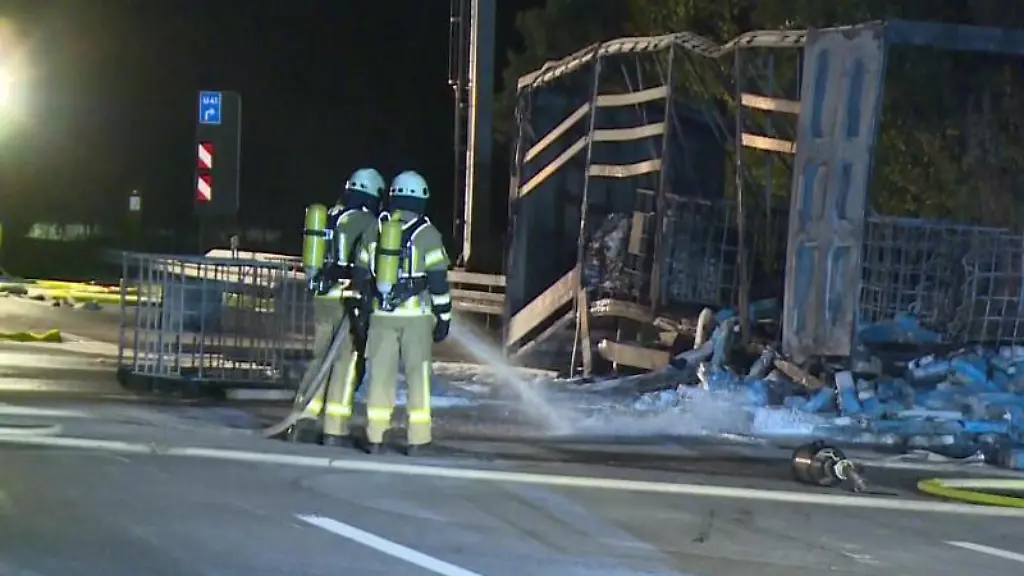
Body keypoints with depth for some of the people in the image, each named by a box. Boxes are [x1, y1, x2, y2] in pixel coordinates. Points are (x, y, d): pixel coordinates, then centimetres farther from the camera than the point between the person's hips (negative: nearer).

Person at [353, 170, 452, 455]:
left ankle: (374, 437, 7)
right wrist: (444, 317, 1)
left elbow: (361, 274, 11)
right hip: (416, 314, -3)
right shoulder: (427, 234, -5)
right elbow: (438, 281, -7)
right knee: (418, 375, 3)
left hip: (382, 314, 3)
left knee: (381, 374, 7)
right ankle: (416, 439, 2)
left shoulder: (376, 230, 7)